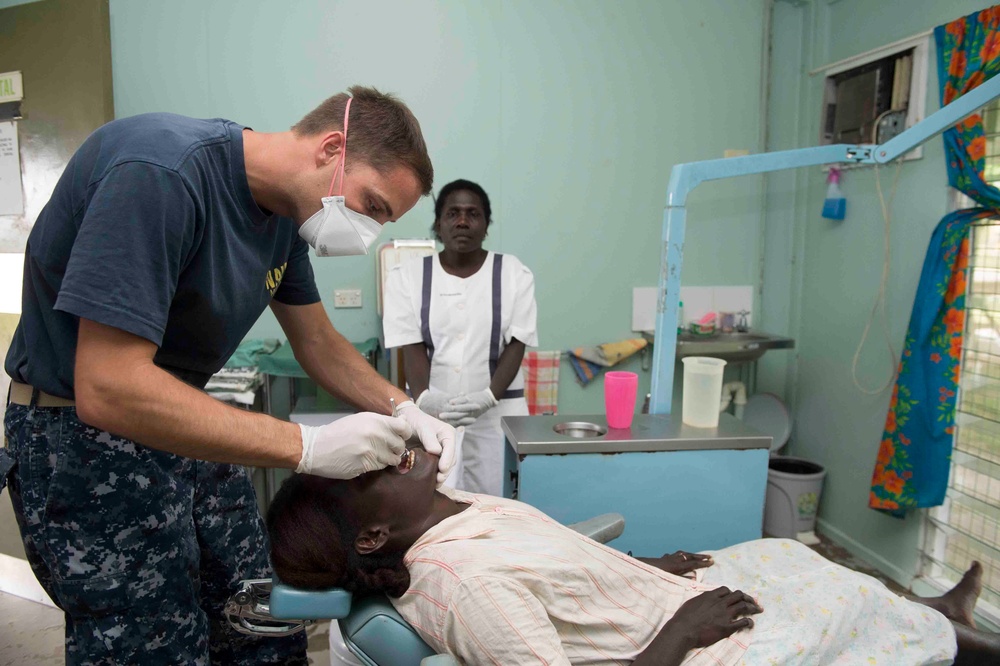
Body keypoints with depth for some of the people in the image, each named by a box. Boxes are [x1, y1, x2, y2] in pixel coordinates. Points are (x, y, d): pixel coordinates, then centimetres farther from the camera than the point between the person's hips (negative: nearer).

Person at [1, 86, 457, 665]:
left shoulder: (284, 210, 1)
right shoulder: (160, 172, -26)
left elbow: (319, 343, 11)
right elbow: (108, 390, -31)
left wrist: (402, 411, -5)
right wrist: (308, 446, -29)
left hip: (189, 425, 8)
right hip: (85, 438, -7)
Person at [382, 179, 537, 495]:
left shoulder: (514, 273, 4)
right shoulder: (407, 275, 5)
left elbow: (516, 345, -1)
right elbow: (411, 348, -2)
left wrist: (489, 396, -17)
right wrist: (424, 397, -20)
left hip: (498, 412, 0)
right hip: (431, 413, 1)